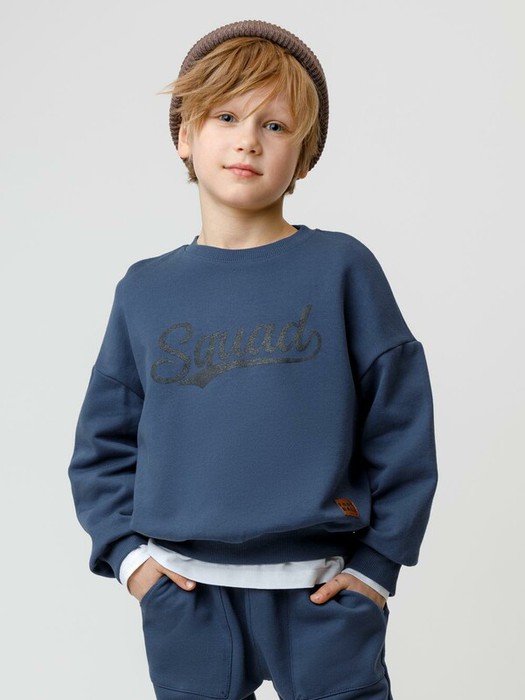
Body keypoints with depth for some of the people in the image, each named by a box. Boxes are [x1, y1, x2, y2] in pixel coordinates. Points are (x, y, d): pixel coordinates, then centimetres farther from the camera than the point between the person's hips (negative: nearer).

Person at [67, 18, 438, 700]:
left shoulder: (342, 268, -3)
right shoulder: (146, 290, 4)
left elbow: (402, 426, -1)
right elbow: (103, 443, 10)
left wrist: (377, 561, -3)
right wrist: (126, 551, 0)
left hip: (322, 592, -2)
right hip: (183, 598, 2)